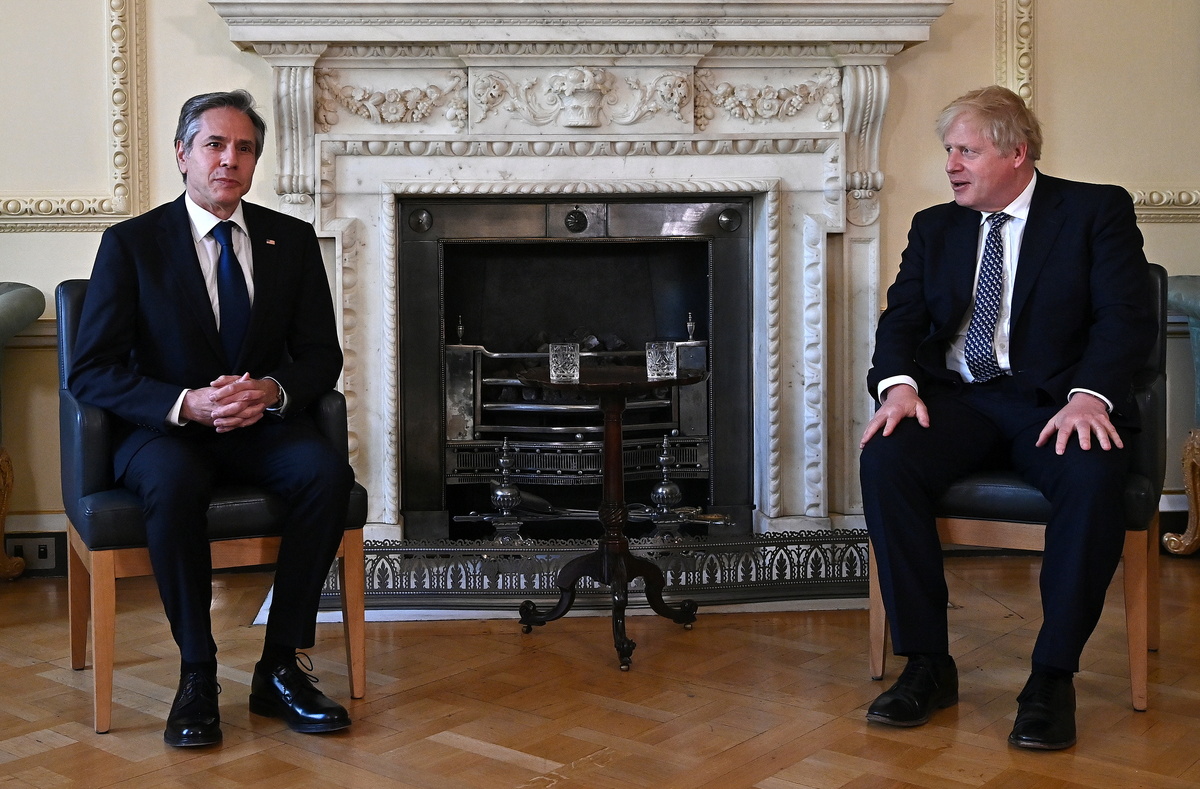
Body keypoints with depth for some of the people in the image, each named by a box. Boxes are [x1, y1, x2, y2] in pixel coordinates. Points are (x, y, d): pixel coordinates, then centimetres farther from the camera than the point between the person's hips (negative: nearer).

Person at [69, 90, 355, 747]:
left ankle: (281, 666, -20)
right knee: (174, 484, -37)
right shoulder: (131, 243, -1)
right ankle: (197, 674, -20)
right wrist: (185, 403, -23)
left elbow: (322, 354, 7)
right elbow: (91, 373, -7)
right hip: (165, 428, -2)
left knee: (328, 472, -29)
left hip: (263, 427, 3)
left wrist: (273, 390, -16)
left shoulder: (292, 240, 8)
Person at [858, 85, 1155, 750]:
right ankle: (927, 664, -17)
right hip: (956, 398, 3)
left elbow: (1127, 315, -6)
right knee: (884, 460, -27)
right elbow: (901, 318, 8)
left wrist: (1090, 395, -25)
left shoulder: (1097, 210, 5)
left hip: (1055, 400, -3)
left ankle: (1052, 675, -20)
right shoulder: (934, 228, 17)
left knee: (1095, 475, -35)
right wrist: (899, 383, -15)